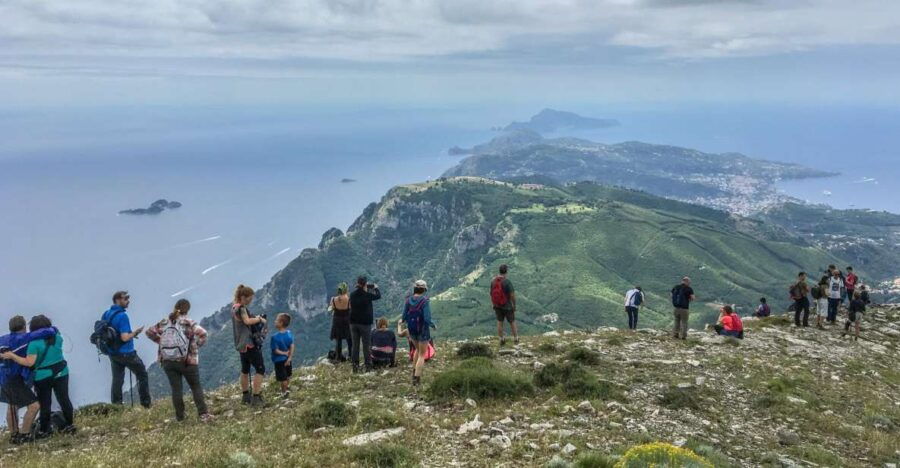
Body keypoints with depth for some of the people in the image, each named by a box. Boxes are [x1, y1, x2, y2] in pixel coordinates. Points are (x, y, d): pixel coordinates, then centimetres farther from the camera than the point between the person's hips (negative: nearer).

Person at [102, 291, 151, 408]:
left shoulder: (106, 314, 4)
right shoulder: (122, 316, -21)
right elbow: (125, 337, -26)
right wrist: (135, 332, -7)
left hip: (112, 353, 7)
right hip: (126, 353, -7)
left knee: (117, 380, 13)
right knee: (142, 374, 9)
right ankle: (146, 403, 13)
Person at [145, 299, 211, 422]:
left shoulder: (164, 322, 5)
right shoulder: (188, 323, -8)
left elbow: (149, 332, 10)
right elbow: (202, 333, -23)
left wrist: (160, 341, 14)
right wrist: (197, 345, -7)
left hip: (168, 362, 3)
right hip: (187, 361, -3)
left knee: (176, 389, 10)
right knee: (196, 387, 7)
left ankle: (179, 416, 15)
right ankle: (203, 414, -1)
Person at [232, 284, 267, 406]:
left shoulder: (234, 307, 12)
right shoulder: (241, 308, -17)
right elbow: (247, 321, -31)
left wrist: (256, 318, 3)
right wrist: (259, 319, -16)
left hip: (241, 344, 10)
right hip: (249, 343, -10)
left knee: (245, 370, 19)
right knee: (260, 369, -6)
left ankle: (245, 396, 27)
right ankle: (256, 398, -9)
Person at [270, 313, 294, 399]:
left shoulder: (275, 337, -26)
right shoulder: (289, 333, -11)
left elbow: (276, 350, -21)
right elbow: (292, 346, -10)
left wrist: (284, 353, -8)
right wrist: (289, 357, -8)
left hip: (279, 360, -5)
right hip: (288, 359, 5)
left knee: (282, 378, 12)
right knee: (287, 376, 26)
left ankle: (284, 392, 26)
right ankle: (288, 388, 43)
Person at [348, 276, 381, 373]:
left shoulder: (352, 295, -2)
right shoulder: (367, 295, -13)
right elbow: (378, 296, 4)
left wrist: (366, 289, 27)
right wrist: (376, 288, 22)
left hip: (353, 323, 4)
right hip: (365, 323, -4)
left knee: (354, 345, 8)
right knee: (366, 345, 5)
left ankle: (355, 366, 9)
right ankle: (368, 366, 8)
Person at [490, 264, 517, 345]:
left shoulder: (493, 281, -9)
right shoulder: (507, 282, -26)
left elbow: (491, 293, 1)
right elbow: (512, 295, -23)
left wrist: (493, 304, 14)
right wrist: (514, 305, -7)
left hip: (497, 305, 4)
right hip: (507, 306, -4)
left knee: (499, 322, 18)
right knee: (512, 322, 15)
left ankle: (501, 340, 27)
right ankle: (515, 339, 30)